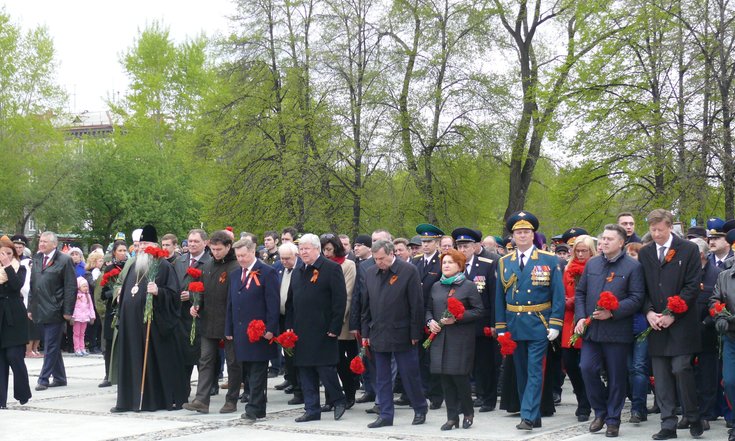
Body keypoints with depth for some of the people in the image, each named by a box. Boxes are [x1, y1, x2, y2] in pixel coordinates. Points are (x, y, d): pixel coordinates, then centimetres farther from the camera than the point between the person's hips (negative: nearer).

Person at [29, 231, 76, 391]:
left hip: (55, 311, -6)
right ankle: (59, 378, 20)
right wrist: (31, 307, 11)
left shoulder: (64, 260, -6)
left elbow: (71, 287, -8)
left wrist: (68, 311, -13)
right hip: (40, 310, 6)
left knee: (51, 346, -4)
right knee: (53, 346, 13)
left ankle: (44, 379, -1)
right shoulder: (37, 259, 13)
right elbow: (32, 285, 16)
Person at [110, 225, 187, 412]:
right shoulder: (133, 265, 16)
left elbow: (174, 294, -7)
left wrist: (158, 292, -25)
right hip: (132, 322, 6)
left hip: (154, 322, -6)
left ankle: (171, 399, 6)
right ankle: (128, 399, 11)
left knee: (158, 360, -2)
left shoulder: (164, 266, -3)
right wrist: (121, 318, 18)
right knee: (132, 361, 6)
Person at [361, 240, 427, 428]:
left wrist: (415, 334, -9)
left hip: (402, 334, -4)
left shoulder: (409, 271, -8)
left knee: (410, 375, 4)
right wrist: (365, 333, 9)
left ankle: (420, 410, 20)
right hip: (378, 334, 4)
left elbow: (417, 304, -8)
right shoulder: (370, 273, 6)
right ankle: (385, 415, 15)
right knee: (382, 378, 8)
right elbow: (366, 305, 12)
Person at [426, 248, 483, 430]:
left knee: (459, 376, -5)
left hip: (461, 339, -5)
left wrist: (457, 318, -16)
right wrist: (430, 321, -1)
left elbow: (478, 311, -5)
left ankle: (468, 412, 15)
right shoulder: (436, 286, 14)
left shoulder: (469, 286, -1)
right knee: (445, 378, 4)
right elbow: (429, 309, 21)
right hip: (440, 338, 5)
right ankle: (452, 417, 12)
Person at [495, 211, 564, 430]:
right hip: (514, 325, 4)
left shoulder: (550, 260, -1)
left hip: (539, 324, -4)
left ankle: (528, 416, -9)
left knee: (535, 371, -8)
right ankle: (534, 417, 19)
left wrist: (555, 324, -10)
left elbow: (558, 295, -3)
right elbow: (499, 297, 8)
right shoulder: (504, 262, 8)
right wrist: (500, 327, 4)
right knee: (521, 372, 9)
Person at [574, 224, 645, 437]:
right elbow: (580, 292, 15)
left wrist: (612, 312, -17)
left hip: (617, 331, -4)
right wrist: (580, 317, 1)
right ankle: (600, 412, 15)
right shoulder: (592, 264, 12)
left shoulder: (633, 266, -3)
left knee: (616, 377, 3)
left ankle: (613, 420, 16)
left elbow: (636, 298, -8)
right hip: (591, 330, 4)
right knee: (587, 368, -5)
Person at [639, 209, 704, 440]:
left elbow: (692, 285, -5)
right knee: (661, 375, 2)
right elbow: (642, 288, 12)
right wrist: (649, 312, -5)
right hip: (655, 324, 4)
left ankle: (693, 419, 8)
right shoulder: (644, 253, 11)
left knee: (681, 369, -10)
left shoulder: (688, 249, -1)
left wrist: (672, 314, -11)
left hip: (681, 323, -4)